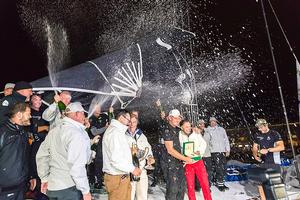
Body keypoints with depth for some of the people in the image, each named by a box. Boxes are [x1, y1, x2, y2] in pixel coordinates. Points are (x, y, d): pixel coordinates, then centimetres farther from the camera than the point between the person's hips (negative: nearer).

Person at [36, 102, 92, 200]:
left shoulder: (54, 131, 7)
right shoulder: (77, 134, -20)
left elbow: (41, 156, 13)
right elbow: (77, 166, -24)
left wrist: (44, 179, 20)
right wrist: (86, 191, -16)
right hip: (69, 188, -8)